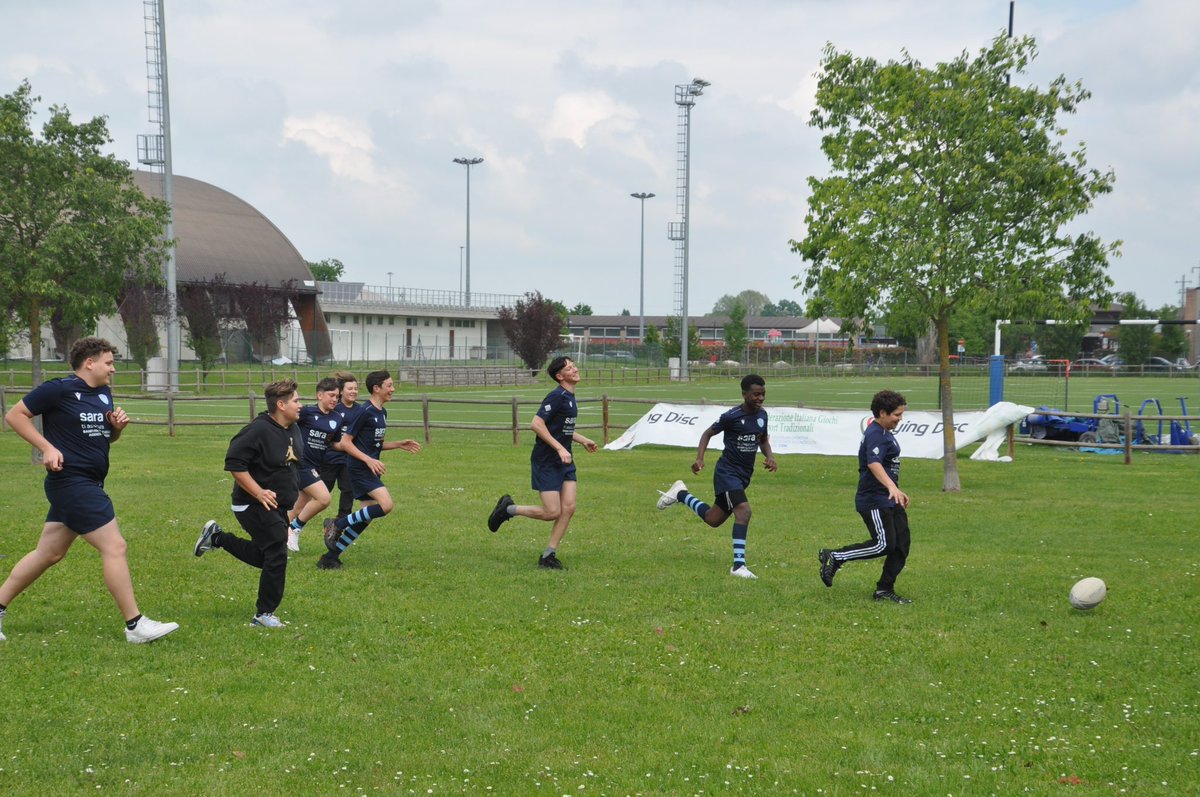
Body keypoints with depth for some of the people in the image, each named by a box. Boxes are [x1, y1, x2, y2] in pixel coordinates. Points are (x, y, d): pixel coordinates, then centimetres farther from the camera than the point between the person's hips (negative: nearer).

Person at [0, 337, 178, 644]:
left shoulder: (104, 394, 13)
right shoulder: (59, 389, -12)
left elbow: (107, 438, 25)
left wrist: (118, 426, 2)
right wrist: (47, 447, -16)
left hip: (89, 485, 9)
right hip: (72, 482, -9)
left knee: (48, 553, 14)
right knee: (114, 547, -10)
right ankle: (135, 625, -5)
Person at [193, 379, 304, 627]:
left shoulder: (293, 429, 6)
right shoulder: (258, 430, -22)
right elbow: (234, 463, -22)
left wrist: (291, 490, 16)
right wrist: (259, 493, -24)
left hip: (277, 507, 9)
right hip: (254, 505, -9)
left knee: (264, 556, 15)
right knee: (276, 555, -9)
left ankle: (217, 537, 30)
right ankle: (264, 614, 3)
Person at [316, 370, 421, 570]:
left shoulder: (382, 413, 14)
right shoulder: (365, 412, -14)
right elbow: (345, 442, -14)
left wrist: (400, 444, 12)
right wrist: (369, 460, -21)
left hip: (370, 470, 9)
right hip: (360, 469, -9)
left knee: (364, 519, 6)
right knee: (385, 505, -23)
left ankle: (330, 557, 12)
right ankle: (338, 524, -10)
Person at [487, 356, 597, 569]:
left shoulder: (569, 397, 13)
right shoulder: (557, 396, -16)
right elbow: (536, 424, -23)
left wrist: (582, 440, 22)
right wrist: (560, 448, -24)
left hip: (565, 462, 9)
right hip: (546, 462, -8)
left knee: (568, 508, -2)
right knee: (552, 512, -8)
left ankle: (548, 556, 7)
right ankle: (508, 509, 13)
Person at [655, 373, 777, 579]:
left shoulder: (762, 415, 2)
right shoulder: (731, 416, -16)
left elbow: (763, 439, 19)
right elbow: (708, 433, -3)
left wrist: (770, 457, 0)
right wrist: (699, 458, -15)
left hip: (744, 475, 7)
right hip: (727, 471, -7)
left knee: (713, 519, 16)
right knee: (743, 511, -26)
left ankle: (680, 494, 38)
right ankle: (738, 565, -22)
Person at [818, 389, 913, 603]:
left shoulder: (886, 433, 18)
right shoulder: (875, 435, -16)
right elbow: (874, 464, -33)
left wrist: (898, 492, 34)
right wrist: (892, 487, -47)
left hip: (889, 500, 10)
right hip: (874, 500, -10)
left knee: (901, 544, 4)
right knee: (884, 544, -14)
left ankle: (885, 590, 10)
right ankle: (834, 557, -3)